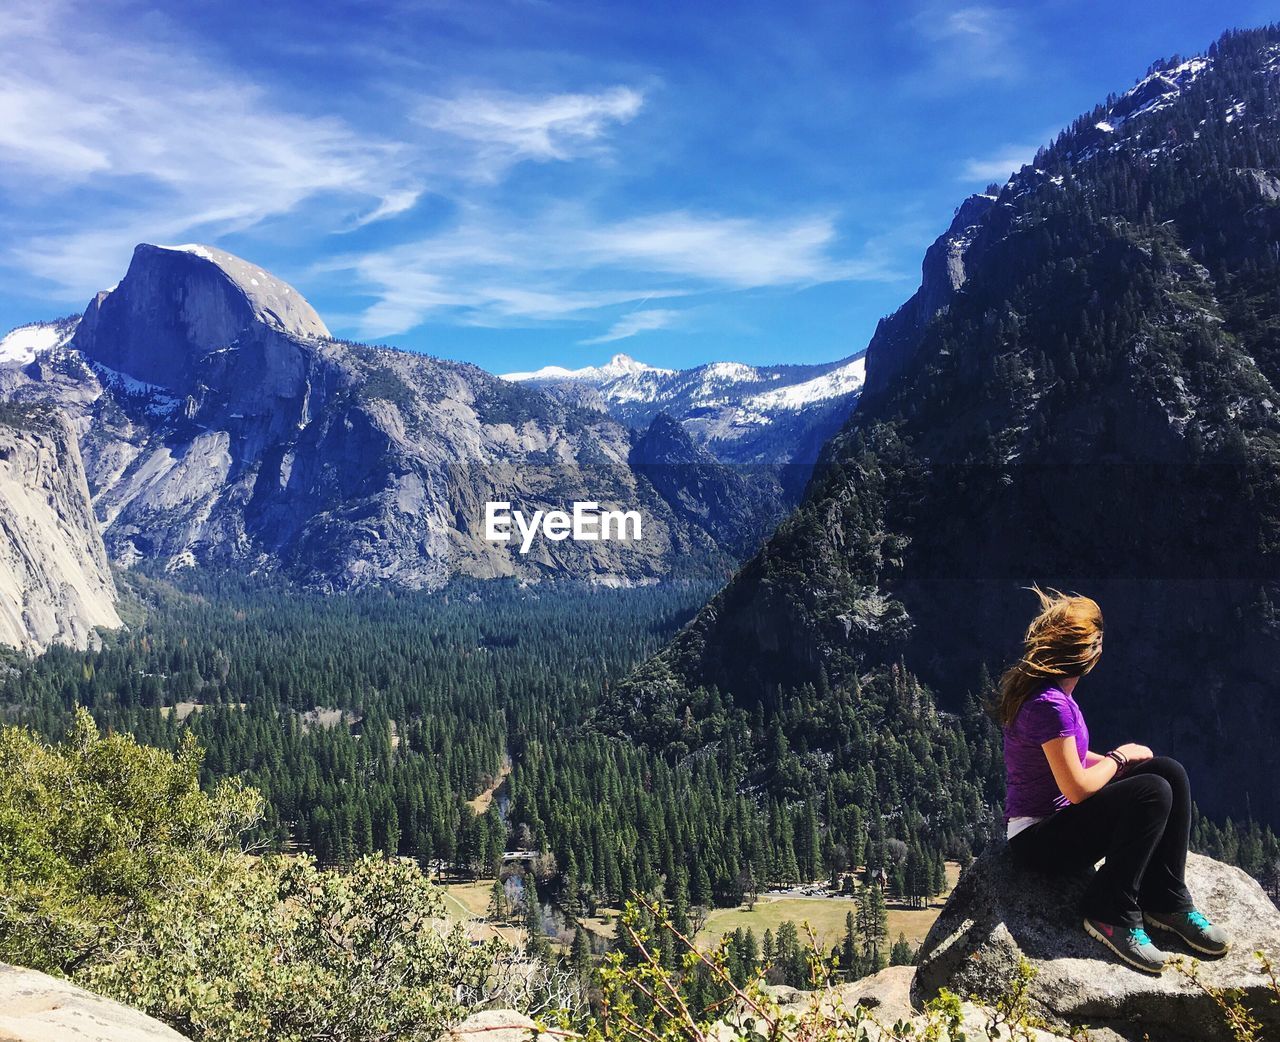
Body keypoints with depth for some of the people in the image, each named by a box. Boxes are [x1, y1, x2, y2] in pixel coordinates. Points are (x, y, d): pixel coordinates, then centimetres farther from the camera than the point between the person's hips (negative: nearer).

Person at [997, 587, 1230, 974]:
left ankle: (1167, 902, 2)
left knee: (1170, 772, -2)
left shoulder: (1045, 690, 5)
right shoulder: (1048, 704, -25)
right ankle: (1111, 913, -12)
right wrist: (1119, 757, -7)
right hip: (1038, 838, -10)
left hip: (1057, 817, 10)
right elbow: (1077, 788, -24)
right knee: (1152, 793, -25)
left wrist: (1110, 760, -2)